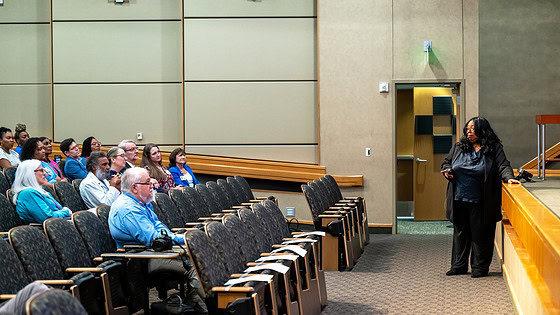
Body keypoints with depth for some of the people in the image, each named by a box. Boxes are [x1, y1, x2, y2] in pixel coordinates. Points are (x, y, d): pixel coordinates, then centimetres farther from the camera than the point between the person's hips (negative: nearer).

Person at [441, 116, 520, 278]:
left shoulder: (494, 148, 1)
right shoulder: (458, 147, 11)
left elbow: (503, 166, -6)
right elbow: (446, 162, 21)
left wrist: (509, 177, -25)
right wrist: (447, 171, 0)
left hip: (480, 203, -4)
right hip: (459, 200, 4)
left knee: (480, 235, 1)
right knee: (460, 233, 11)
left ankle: (480, 267, 12)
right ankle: (459, 265, 21)